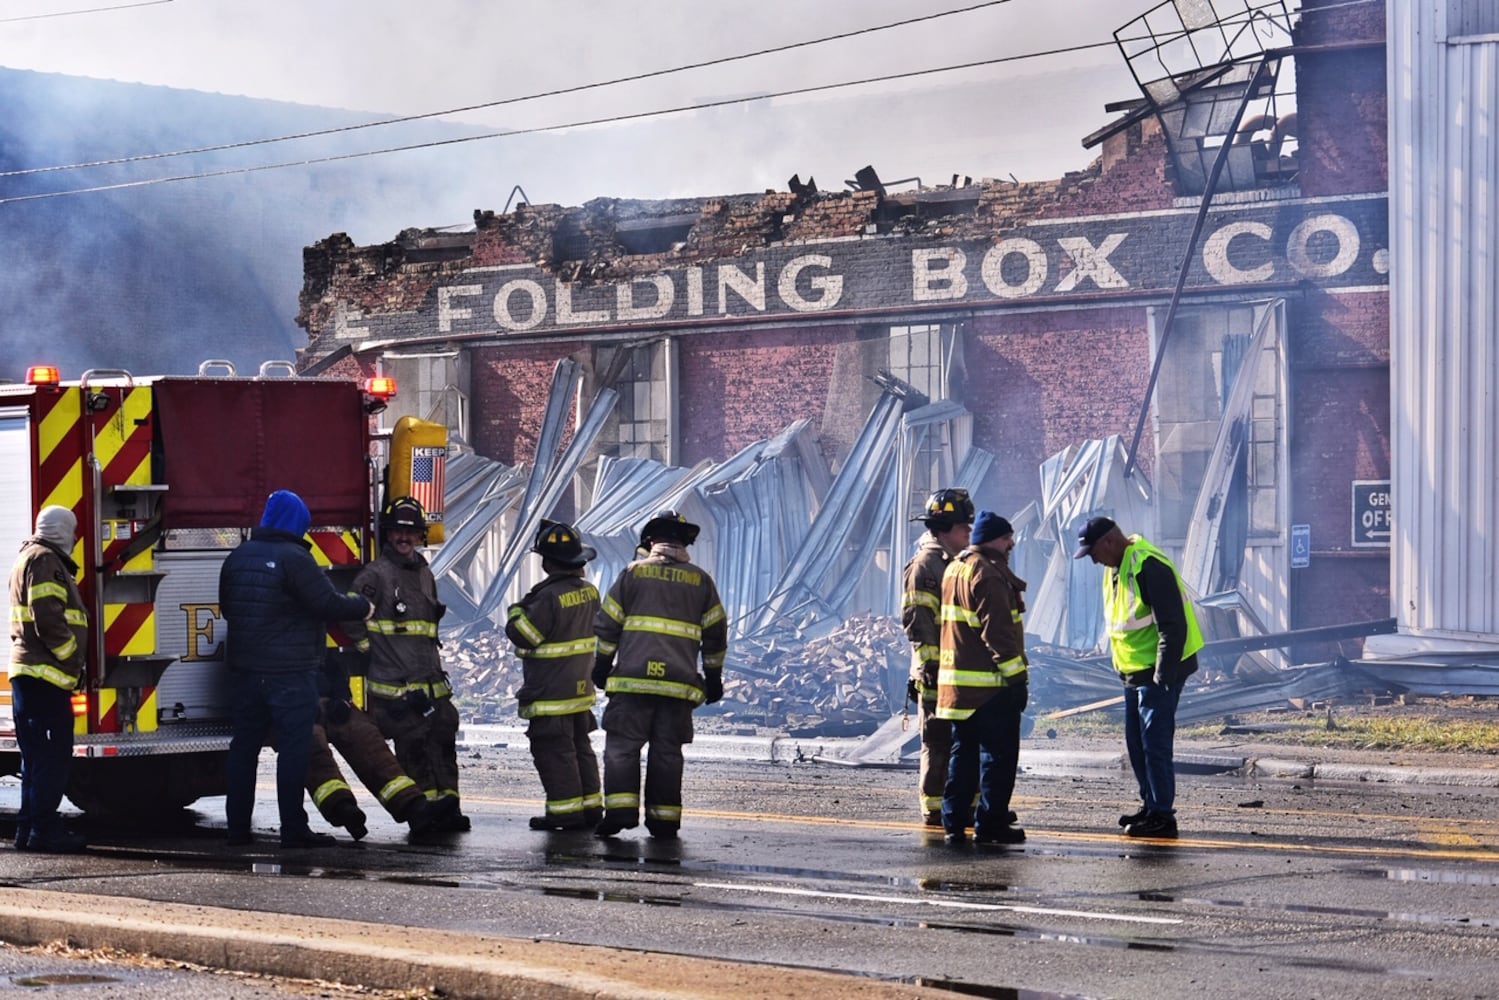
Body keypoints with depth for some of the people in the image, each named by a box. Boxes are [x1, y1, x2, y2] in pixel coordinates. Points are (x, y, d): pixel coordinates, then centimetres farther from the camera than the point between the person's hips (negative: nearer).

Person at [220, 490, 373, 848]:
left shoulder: (238, 557, 10)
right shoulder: (294, 559, -13)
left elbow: (226, 607, 20)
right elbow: (328, 604, -15)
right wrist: (363, 607, 1)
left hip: (244, 668, 7)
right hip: (289, 671, -7)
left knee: (244, 745, 11)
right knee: (294, 747, -4)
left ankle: (237, 827, 13)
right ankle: (293, 829, -6)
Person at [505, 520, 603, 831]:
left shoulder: (550, 596, -21)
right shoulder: (589, 592, 6)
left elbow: (523, 635, -20)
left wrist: (517, 611, 0)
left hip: (550, 693, -9)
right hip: (580, 686, 9)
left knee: (553, 751, -3)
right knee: (579, 747, 16)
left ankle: (566, 810, -3)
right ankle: (590, 806, 20)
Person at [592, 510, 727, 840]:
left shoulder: (633, 572, 6)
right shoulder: (700, 580, 11)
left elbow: (607, 625, 5)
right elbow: (716, 635, 12)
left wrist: (601, 666, 14)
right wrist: (713, 677, 20)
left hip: (633, 677, -2)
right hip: (680, 682, 2)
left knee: (622, 745, 0)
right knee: (667, 751, 6)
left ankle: (620, 809, -12)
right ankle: (664, 819, 4)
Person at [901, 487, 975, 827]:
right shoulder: (925, 564, -10)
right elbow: (916, 619, -17)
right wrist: (929, 662, -22)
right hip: (938, 672, -9)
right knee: (938, 741, -5)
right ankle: (934, 808, -1)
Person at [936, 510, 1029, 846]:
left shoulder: (954, 569, 15)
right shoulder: (988, 575, -16)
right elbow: (998, 633, -20)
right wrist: (1017, 675, -18)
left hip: (957, 680, 9)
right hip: (991, 684, -9)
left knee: (963, 752, 14)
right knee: (998, 755, -3)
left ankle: (954, 821, 15)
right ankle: (990, 824, -2)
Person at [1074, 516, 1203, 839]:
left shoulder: (1149, 567, -22)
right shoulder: (1115, 568, 10)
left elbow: (1173, 626, -23)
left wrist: (1162, 676, -22)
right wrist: (1123, 668, 20)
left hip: (1159, 672, -10)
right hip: (1134, 673, 10)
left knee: (1155, 743, -7)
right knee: (1136, 742, 15)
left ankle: (1162, 817, -1)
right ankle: (1150, 806, 26)